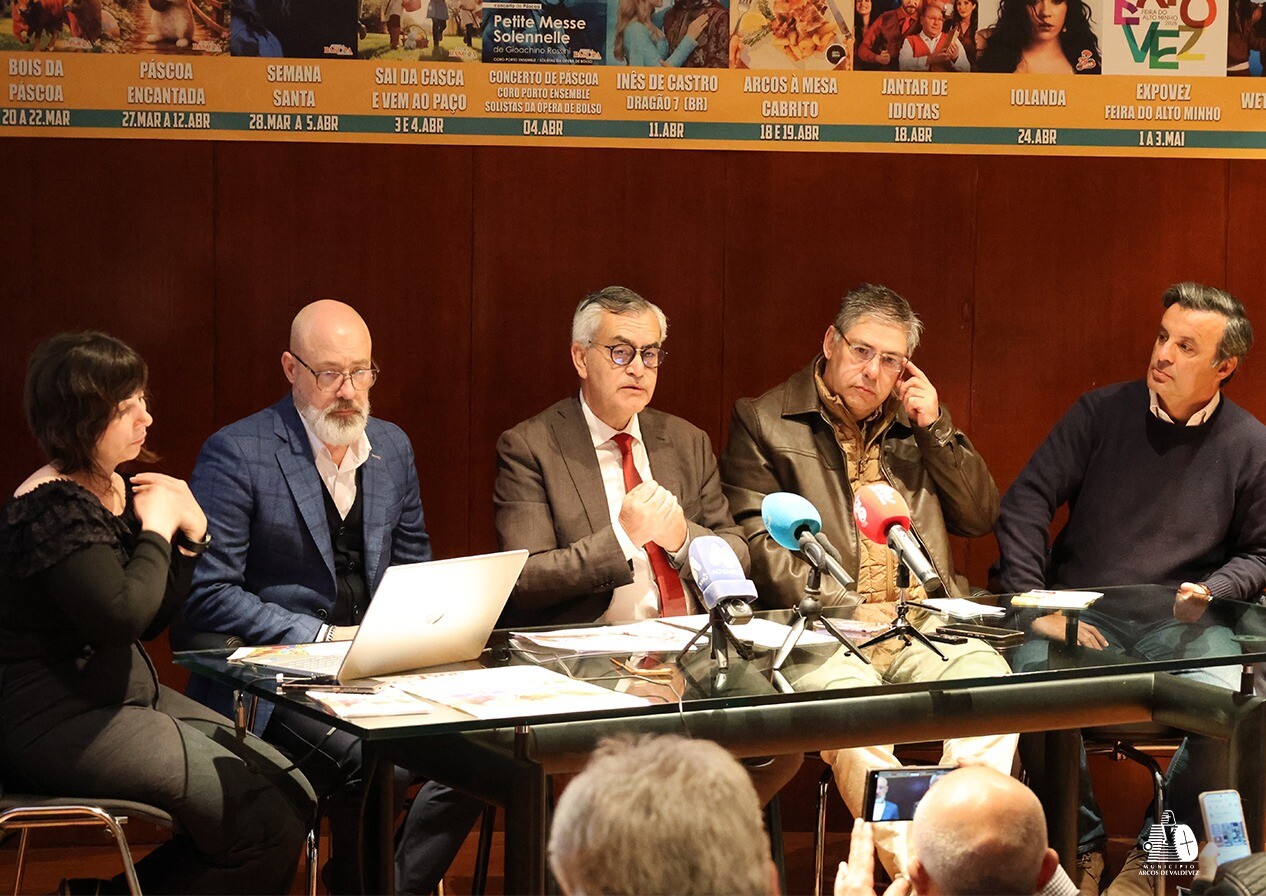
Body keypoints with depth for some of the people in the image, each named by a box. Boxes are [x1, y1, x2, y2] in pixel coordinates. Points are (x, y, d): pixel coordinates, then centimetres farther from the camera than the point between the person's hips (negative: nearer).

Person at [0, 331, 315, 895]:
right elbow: (121, 616, -29)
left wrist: (191, 531, 2)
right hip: (58, 723, -10)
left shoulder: (116, 489, 11)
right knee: (270, 821, -15)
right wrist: (157, 528, -14)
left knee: (292, 792, 1)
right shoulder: (54, 507, -18)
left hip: (125, 695, 10)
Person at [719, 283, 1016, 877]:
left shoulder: (915, 423, 23)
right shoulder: (762, 421, 10)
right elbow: (759, 542, -2)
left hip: (925, 624, 4)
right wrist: (845, 607, -15)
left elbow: (981, 518, 20)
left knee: (989, 678, -29)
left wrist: (935, 428, 9)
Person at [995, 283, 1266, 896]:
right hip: (1086, 614, 0)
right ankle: (1082, 846, -10)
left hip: (1180, 624, 0)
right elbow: (1026, 502, -1)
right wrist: (1036, 608, -11)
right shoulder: (1101, 413, 2)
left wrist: (1210, 592, -8)